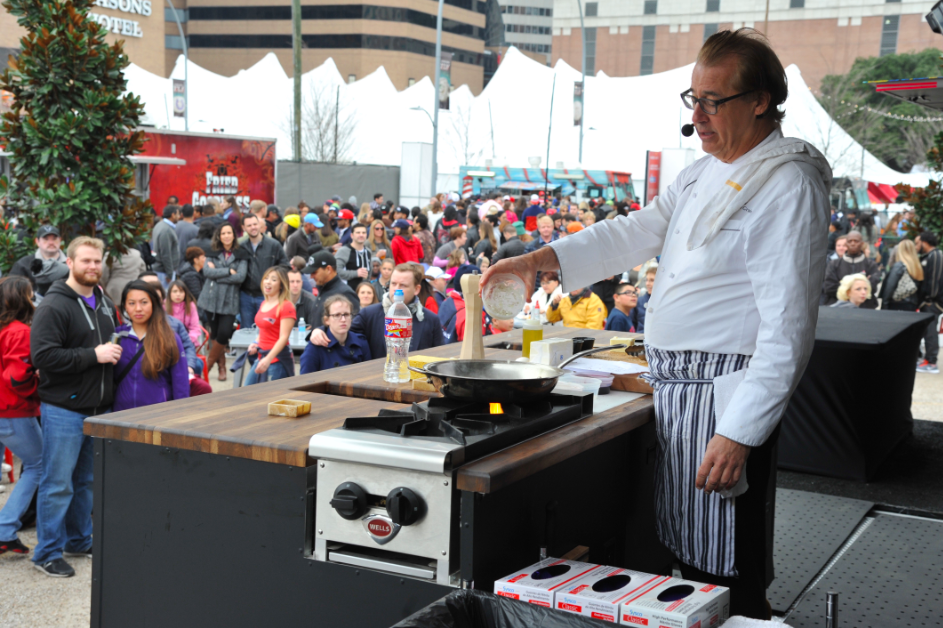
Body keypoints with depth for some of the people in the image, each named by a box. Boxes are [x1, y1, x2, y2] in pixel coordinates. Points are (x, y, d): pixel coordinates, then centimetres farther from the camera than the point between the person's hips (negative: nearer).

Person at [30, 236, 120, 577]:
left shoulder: (105, 304, 13)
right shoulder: (54, 306, -12)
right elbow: (43, 355, -22)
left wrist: (114, 352, 11)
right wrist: (93, 355, -22)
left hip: (98, 407, 7)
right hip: (64, 409, -7)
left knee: (86, 480, 17)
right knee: (58, 483, -2)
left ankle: (79, 540, 30)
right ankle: (48, 553, 8)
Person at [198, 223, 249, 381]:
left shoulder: (241, 255, 4)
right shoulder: (213, 253, 8)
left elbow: (240, 277, -9)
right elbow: (207, 271, -8)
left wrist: (217, 274, -9)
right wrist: (229, 271, -11)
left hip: (230, 301, -1)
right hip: (211, 298, 1)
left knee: (224, 333, -11)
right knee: (215, 334, 6)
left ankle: (209, 362, 10)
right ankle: (221, 366, 21)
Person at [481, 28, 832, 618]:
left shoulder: (790, 184, -15)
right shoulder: (703, 173, 14)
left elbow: (788, 326, -20)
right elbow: (636, 233, 18)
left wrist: (741, 432, -24)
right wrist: (539, 258, 4)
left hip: (726, 393, -9)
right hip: (675, 387, 9)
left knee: (727, 572, -1)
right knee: (688, 554, 19)